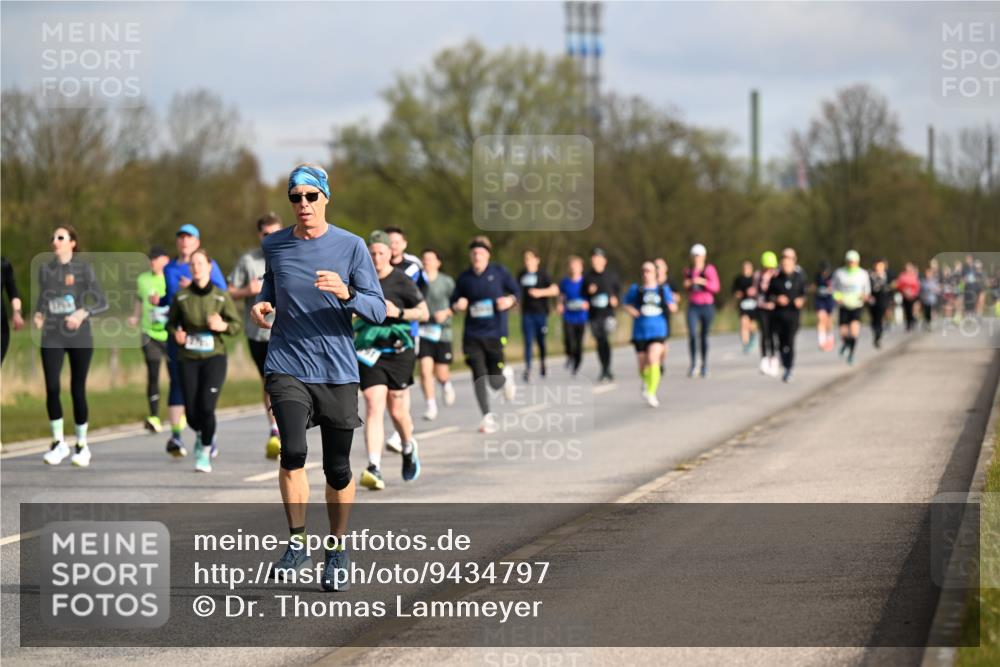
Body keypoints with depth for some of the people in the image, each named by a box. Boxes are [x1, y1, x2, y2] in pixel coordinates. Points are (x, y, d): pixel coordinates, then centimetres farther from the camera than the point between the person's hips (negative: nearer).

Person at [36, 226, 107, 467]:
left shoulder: (84, 269, -4)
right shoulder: (45, 269, 7)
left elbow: (102, 303, -6)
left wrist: (83, 313, -23)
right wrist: (37, 315, -4)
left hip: (80, 338, -2)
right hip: (52, 338, 2)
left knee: (77, 390, 3)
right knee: (52, 388, -10)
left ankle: (82, 445, 17)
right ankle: (58, 443, 5)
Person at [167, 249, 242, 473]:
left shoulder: (221, 296, -1)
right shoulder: (181, 296, 2)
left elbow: (237, 324, 2)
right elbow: (171, 322, 14)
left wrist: (223, 326, -18)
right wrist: (175, 333, -8)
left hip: (214, 357, -2)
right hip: (188, 359, 2)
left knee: (206, 407, -15)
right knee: (191, 412, -1)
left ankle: (205, 453, 4)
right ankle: (203, 435, 36)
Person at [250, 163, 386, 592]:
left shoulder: (351, 247, -2)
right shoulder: (275, 246, 6)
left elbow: (378, 310, -4)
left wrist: (346, 293, -23)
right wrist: (262, 304, 2)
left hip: (337, 371, 0)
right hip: (287, 367, 0)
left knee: (337, 468, 5)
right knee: (293, 451, -21)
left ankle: (337, 551, 24)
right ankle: (297, 541, -7)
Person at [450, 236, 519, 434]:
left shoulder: (499, 272, -1)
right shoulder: (464, 278, 3)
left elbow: (516, 290, 9)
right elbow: (454, 301, 12)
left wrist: (510, 300, -11)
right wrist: (458, 306, -11)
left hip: (495, 333, -1)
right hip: (472, 334, 1)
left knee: (495, 383, 0)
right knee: (478, 376, -10)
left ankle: (506, 374, 37)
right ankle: (487, 417, 1)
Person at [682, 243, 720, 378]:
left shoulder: (709, 269, -2)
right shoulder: (688, 270, 9)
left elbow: (716, 287, -4)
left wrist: (703, 282, -18)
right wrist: (687, 285, -1)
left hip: (707, 305, -2)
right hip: (693, 306, 2)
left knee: (704, 335, 5)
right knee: (692, 333, -16)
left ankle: (704, 364, 17)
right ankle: (693, 363, -8)